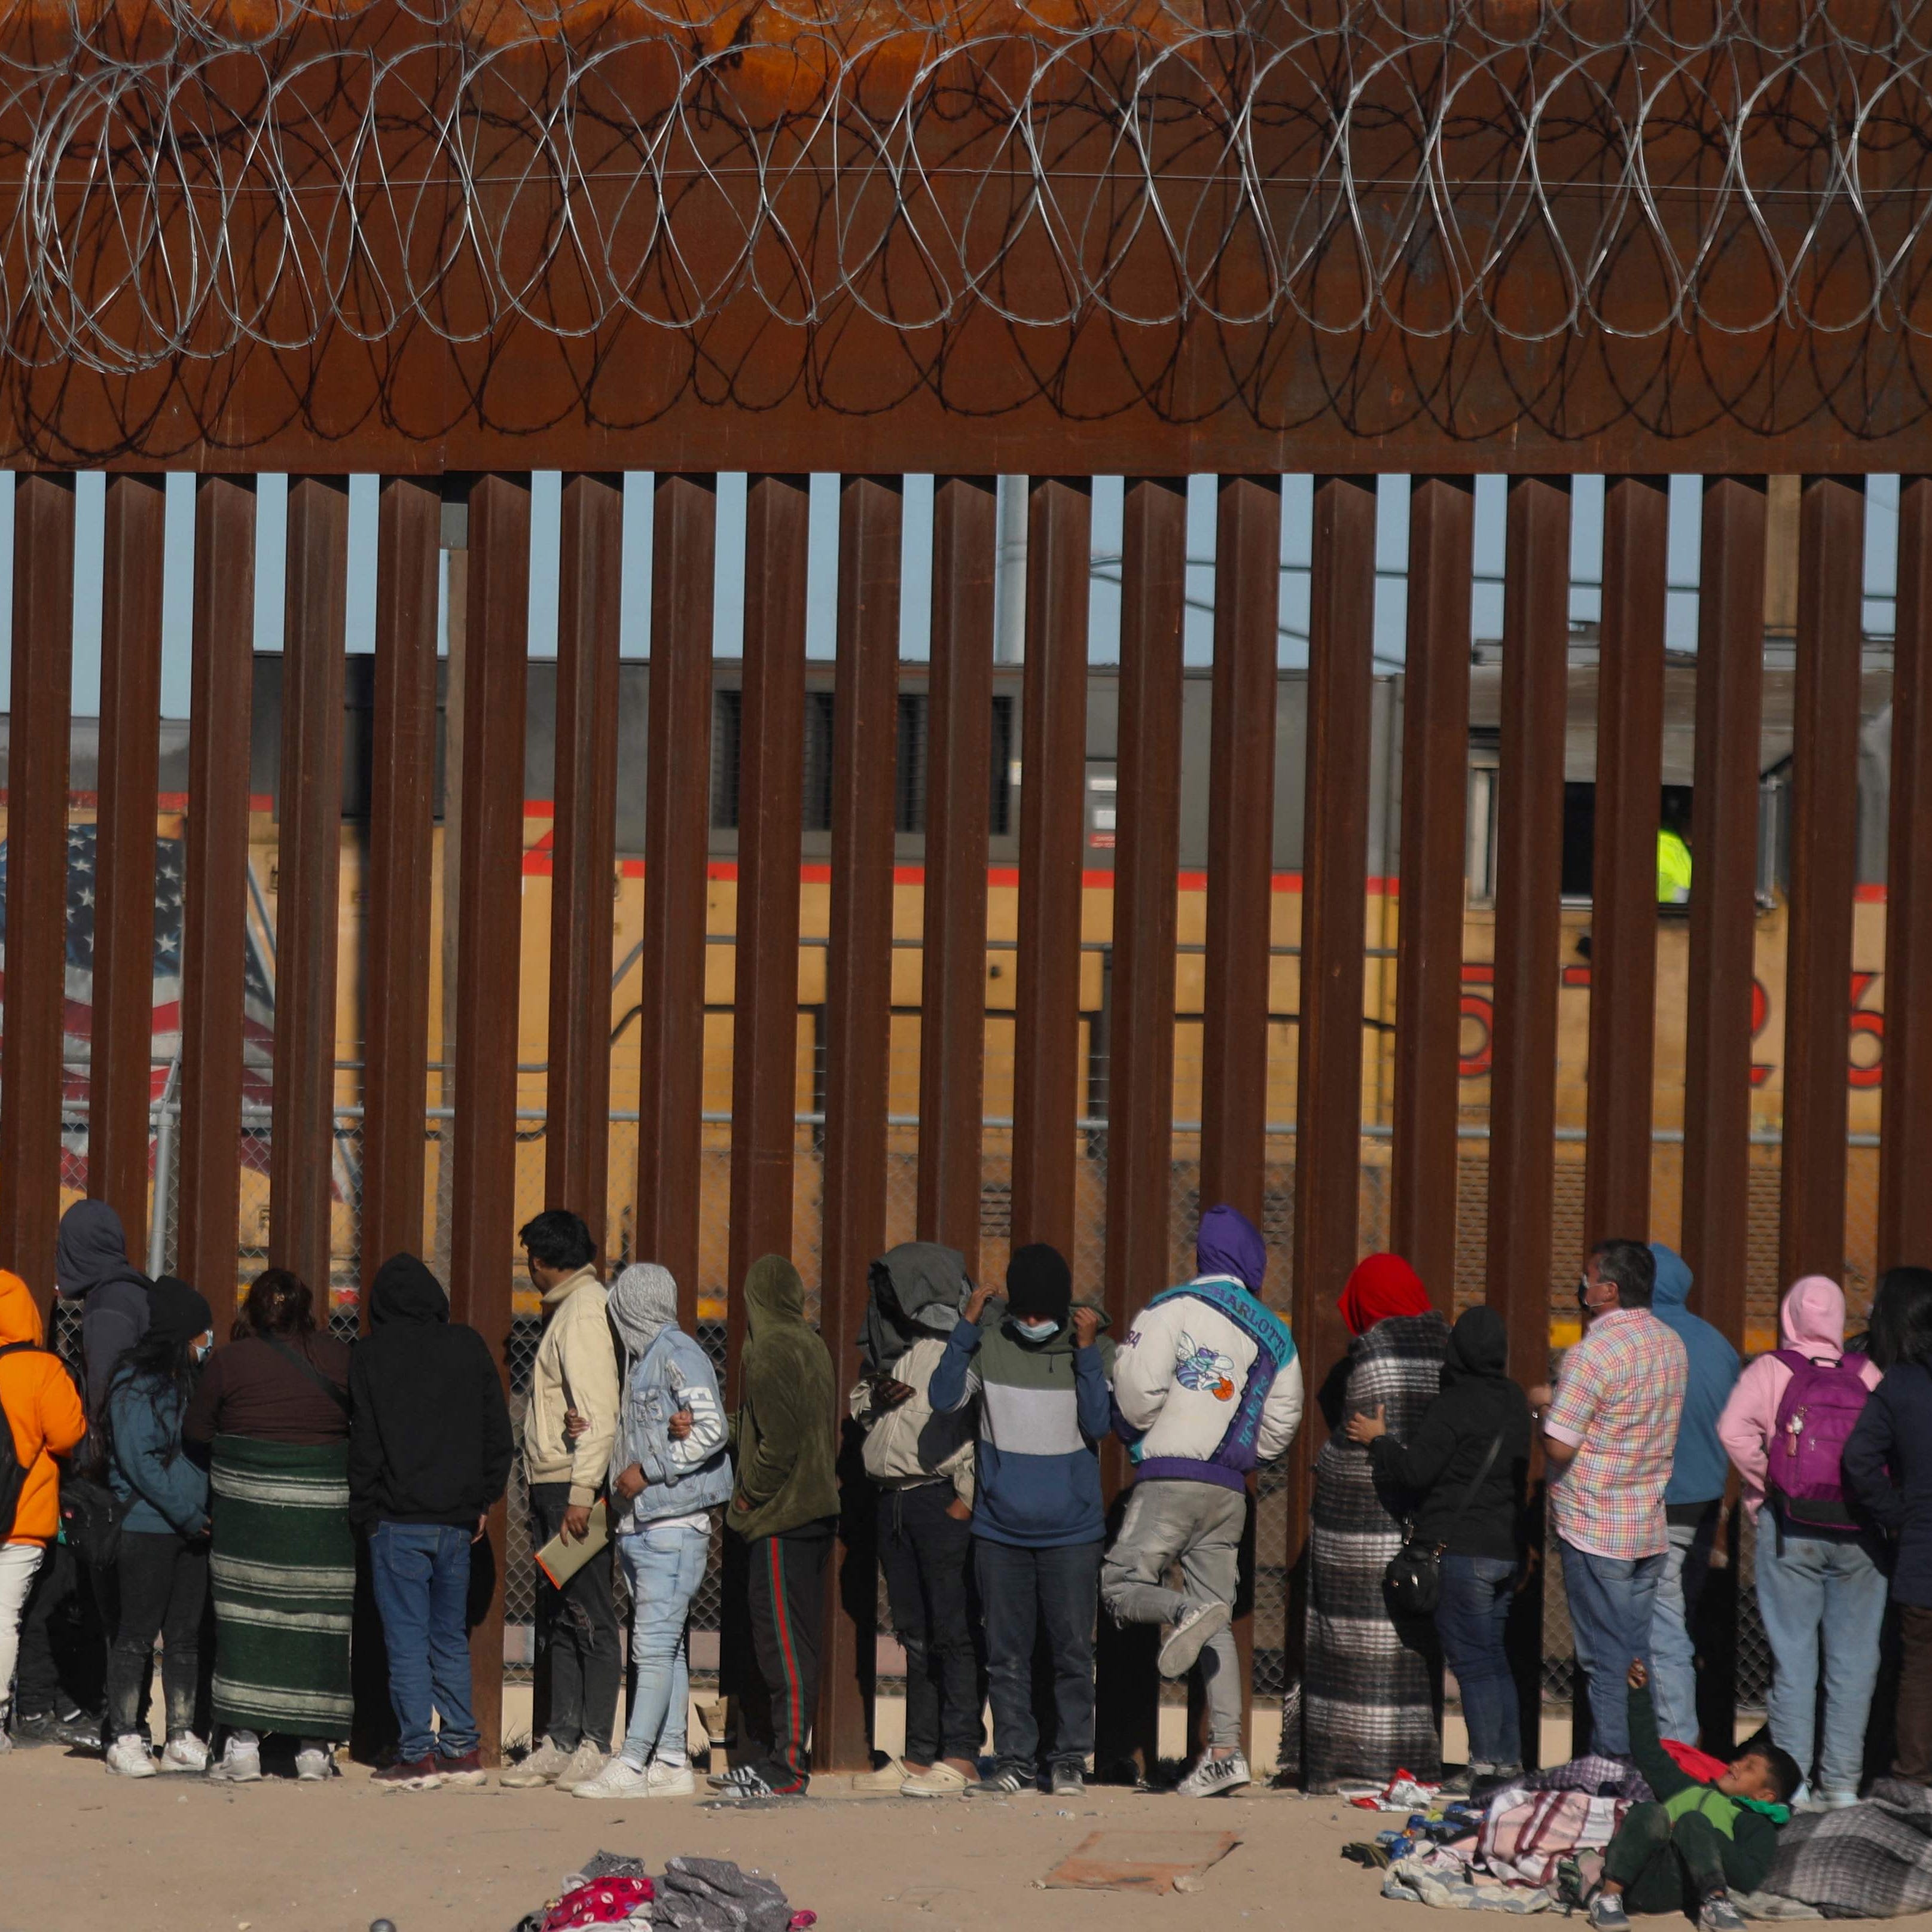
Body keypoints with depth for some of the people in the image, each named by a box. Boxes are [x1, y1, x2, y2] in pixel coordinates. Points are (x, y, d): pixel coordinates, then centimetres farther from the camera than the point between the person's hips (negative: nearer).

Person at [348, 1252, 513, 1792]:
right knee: (451, 1638, 12)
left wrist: (365, 1511, 3)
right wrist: (483, 1500, 14)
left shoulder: (369, 1356, -4)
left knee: (407, 1641, -2)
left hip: (398, 1520, -4)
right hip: (457, 1519, 4)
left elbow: (363, 1443, -5)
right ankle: (462, 1749, 12)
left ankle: (417, 1754, -5)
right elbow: (497, 1432, 8)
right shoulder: (469, 1348, 6)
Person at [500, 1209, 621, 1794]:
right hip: (549, 1484, 10)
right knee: (556, 1619, 10)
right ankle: (561, 1742, 14)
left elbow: (600, 1412, -18)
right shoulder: (565, 1309, 18)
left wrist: (581, 1493, -22)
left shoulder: (585, 1310, -10)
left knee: (587, 1616, -6)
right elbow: (583, 1406, 12)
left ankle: (595, 1745, -5)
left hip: (573, 1486, -10)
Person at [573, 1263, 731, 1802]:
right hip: (640, 1526, 10)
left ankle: (632, 1765, -15)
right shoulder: (642, 1359, 18)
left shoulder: (679, 1355, -10)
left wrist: (648, 1470, -16)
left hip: (673, 1526, -10)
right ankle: (671, 1762, 12)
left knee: (656, 1646, -11)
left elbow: (712, 1430, -18)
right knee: (666, 1647, 10)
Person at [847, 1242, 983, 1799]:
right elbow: (858, 1404, 29)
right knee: (914, 1632, 11)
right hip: (895, 1498, 8)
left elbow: (984, 1422, -14)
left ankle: (960, 1756, -6)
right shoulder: (892, 1345, 16)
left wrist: (967, 1497, -17)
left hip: (944, 1500, -8)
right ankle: (921, 1756, 16)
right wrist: (874, 1399, 5)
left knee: (955, 1630, -7)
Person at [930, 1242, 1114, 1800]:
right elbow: (944, 1399, -16)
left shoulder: (1094, 1348, -5)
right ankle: (1015, 1758, 14)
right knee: (1006, 1653, 5)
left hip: (1071, 1530, -1)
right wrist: (966, 1327, -22)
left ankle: (1071, 1759, 11)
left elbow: (1099, 1425, -16)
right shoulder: (989, 1343, -5)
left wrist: (1087, 1353, -24)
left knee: (1072, 1649, 1)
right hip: (1000, 1528, 1)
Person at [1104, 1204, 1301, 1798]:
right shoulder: (1274, 1333, 12)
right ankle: (1225, 1749, -2)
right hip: (1230, 1492, 5)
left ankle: (1189, 1612, -33)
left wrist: (1137, 1428, 8)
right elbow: (1281, 1424, 12)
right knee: (1218, 1626, 7)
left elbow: (1138, 1389, -12)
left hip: (1171, 1479, -5)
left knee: (1122, 1587, -3)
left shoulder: (1173, 1309, -4)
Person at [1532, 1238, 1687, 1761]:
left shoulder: (1593, 1352, -18)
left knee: (1605, 1660, -2)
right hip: (1651, 1528, 7)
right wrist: (1561, 1400, 18)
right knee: (1639, 1654, 13)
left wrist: (1543, 1406, 0)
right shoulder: (1671, 1344, 7)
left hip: (1594, 1528, -7)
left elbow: (1559, 1447, -19)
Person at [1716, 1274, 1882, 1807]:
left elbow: (1735, 1429, -17)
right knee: (1854, 1657, 7)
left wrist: (1764, 1482, -4)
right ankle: (1842, 1781, 9)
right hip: (1859, 1536, 1)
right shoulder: (1867, 1375, 2)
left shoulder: (1770, 1370, -3)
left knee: (1793, 1653, 4)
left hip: (1791, 1529, -1)